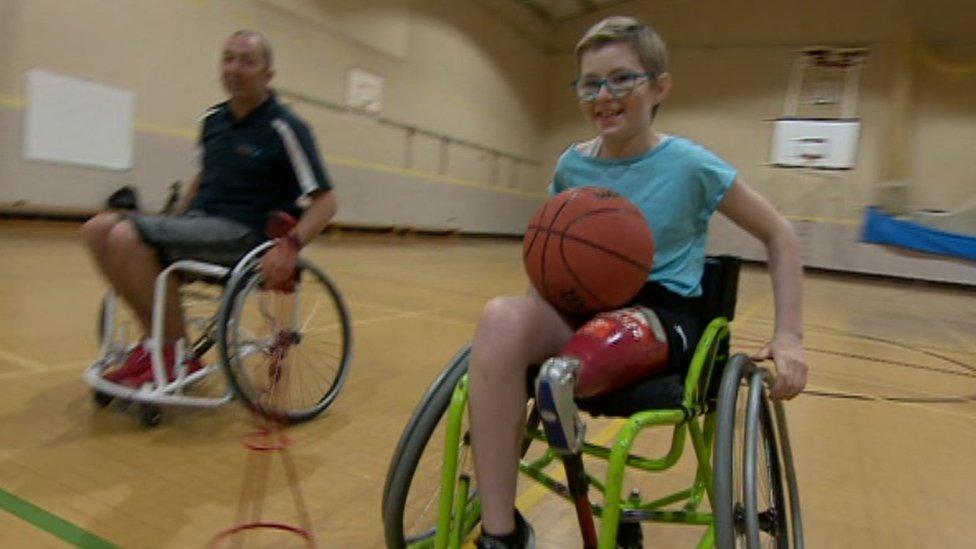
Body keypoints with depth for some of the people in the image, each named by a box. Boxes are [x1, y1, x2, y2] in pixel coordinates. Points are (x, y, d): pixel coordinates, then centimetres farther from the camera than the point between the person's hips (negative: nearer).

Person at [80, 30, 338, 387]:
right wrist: (172, 222, 22)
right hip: (196, 222, 7)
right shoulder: (212, 118, 11)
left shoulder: (285, 129, -10)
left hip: (241, 233, -7)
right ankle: (155, 336, -1)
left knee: (127, 237, -25)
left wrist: (291, 244, -29)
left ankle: (178, 355, -11)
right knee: (98, 229, -10)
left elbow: (325, 201, -13)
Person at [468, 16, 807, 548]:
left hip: (664, 316, -2)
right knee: (501, 317, -32)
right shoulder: (572, 165, 6)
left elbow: (779, 236, 6)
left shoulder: (690, 165, -4)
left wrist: (789, 335, -3)